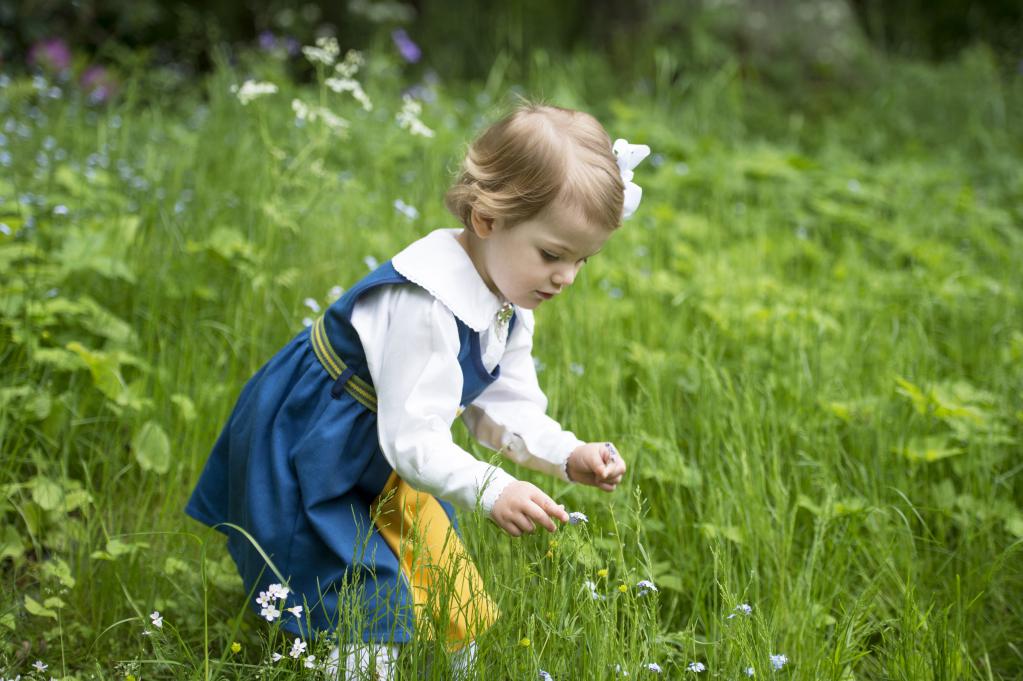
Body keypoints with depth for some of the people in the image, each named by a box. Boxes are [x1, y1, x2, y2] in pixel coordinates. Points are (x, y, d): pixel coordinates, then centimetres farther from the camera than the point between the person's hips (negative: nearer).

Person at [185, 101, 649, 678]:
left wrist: (569, 456, -18)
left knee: (455, 605, 14)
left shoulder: (511, 305, -4)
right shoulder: (425, 305, -34)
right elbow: (412, 438, -35)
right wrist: (493, 491, -45)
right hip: (299, 454, -9)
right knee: (375, 609, -13)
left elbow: (507, 408, -2)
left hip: (385, 462, 9)